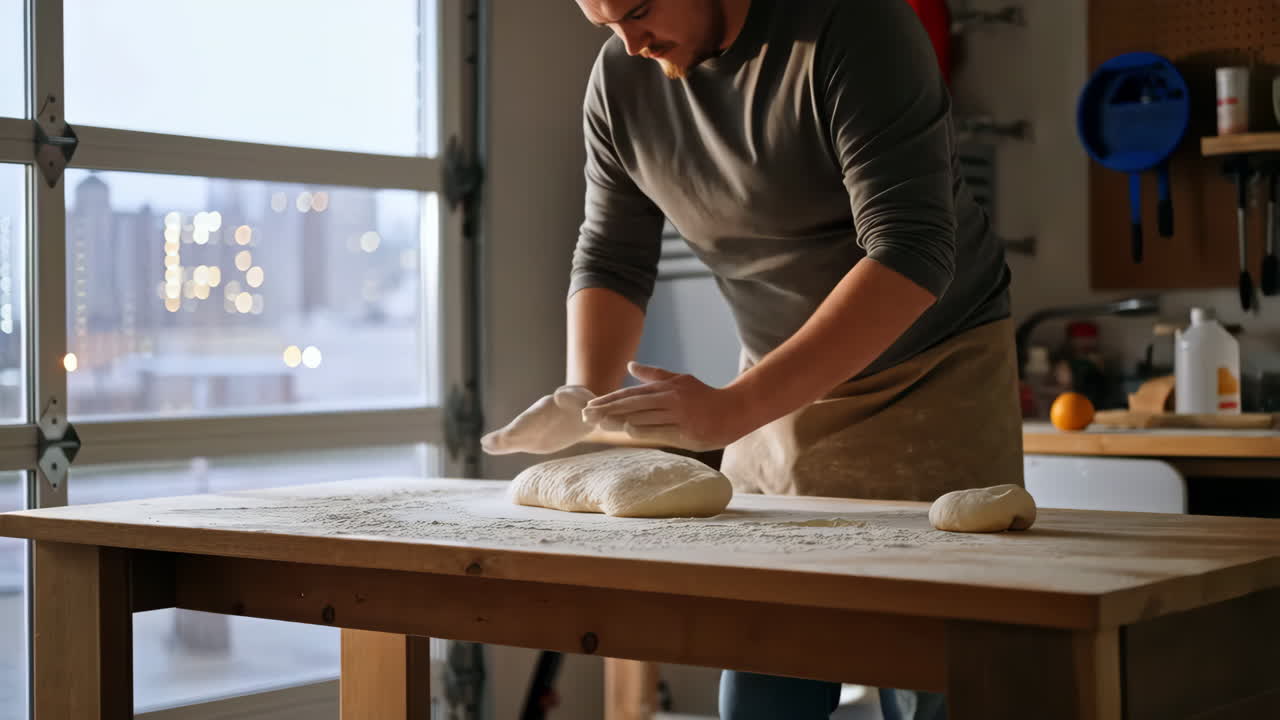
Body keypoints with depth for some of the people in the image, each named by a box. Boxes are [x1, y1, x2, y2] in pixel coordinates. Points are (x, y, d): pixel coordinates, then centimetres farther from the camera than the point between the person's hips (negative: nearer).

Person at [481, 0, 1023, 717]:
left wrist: (732, 409, -36)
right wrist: (585, 396, -15)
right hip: (782, 388, 5)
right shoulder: (620, 79, -2)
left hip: (933, 373, -5)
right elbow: (612, 260, 5)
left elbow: (910, 253, -29)